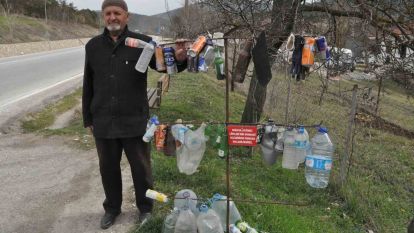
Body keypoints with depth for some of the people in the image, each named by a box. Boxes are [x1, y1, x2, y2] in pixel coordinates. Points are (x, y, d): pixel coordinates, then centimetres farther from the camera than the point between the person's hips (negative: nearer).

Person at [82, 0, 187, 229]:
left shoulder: (142, 42, -4)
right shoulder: (93, 46, 6)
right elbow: (88, 86, 11)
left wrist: (179, 59, -30)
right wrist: (88, 118, 11)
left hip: (135, 121, -3)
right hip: (103, 122, 3)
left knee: (141, 168, 10)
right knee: (108, 168, 17)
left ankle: (145, 208, 32)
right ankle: (112, 208, 38)